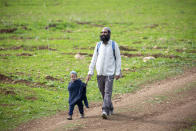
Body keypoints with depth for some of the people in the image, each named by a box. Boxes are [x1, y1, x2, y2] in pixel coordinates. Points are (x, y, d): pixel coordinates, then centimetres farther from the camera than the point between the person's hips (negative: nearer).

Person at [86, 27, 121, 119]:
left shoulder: (114, 45, -4)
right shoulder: (98, 45, 6)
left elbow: (118, 59, 0)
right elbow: (94, 59, 8)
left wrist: (118, 72, -7)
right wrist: (90, 73, 3)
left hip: (110, 74, -4)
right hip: (100, 74, 4)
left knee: (108, 93, -13)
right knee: (103, 93, 13)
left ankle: (105, 112, -22)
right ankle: (110, 109, 32)